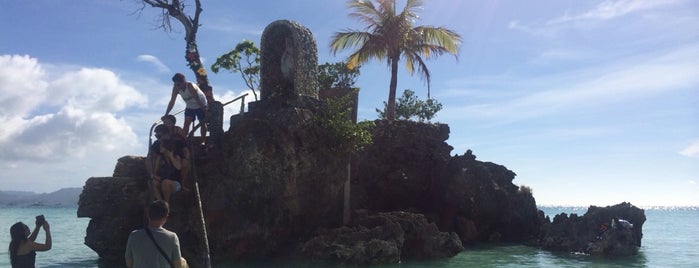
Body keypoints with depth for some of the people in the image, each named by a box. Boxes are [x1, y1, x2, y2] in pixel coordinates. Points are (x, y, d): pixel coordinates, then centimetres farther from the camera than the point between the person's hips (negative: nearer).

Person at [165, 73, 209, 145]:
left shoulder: (191, 86, -34)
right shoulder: (176, 88, -18)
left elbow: (198, 100, -31)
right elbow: (172, 102, -13)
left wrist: (205, 110, -27)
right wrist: (166, 115, -16)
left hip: (201, 106, -5)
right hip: (190, 107, 5)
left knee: (202, 123, 0)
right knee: (186, 123, -8)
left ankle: (203, 141, 9)